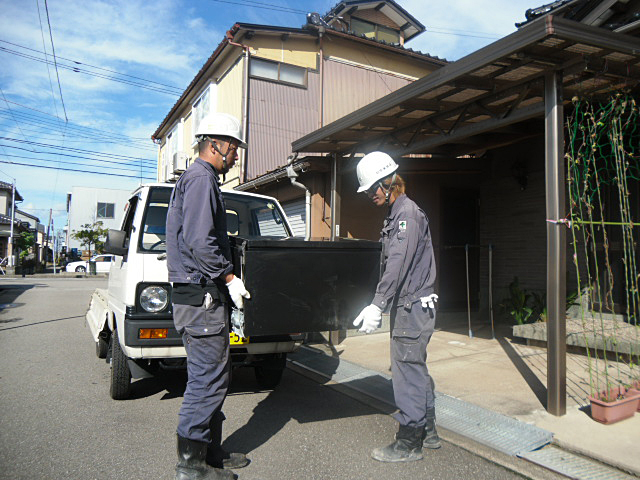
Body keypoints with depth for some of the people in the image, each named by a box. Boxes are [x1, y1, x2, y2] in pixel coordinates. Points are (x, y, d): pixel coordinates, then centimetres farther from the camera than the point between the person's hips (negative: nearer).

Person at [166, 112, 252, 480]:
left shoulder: (199, 179, 23)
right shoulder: (202, 179, -10)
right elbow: (200, 241, -22)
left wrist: (225, 278, 19)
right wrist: (230, 277, -14)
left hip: (203, 296, 11)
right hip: (202, 297, -11)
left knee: (211, 378, 15)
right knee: (209, 380, -3)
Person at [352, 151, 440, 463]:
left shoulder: (408, 214, -15)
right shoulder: (395, 215, 16)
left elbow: (397, 265, -25)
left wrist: (377, 305, -29)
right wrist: (378, 304, 21)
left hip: (413, 307, -10)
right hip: (408, 306, 10)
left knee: (406, 372, -2)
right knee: (416, 370, 18)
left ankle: (408, 443, 11)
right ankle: (427, 433, 31)